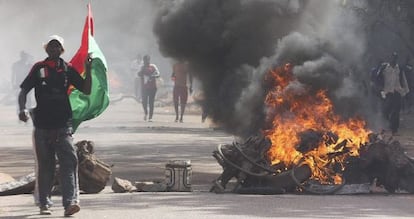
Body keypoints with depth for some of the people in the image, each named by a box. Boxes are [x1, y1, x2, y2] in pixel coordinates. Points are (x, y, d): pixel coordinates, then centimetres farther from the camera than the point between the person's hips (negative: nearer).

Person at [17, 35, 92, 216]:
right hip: (42, 125, 0)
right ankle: (44, 203, 18)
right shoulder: (38, 68, 5)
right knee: (44, 166, 8)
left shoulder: (68, 69, 6)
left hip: (63, 125, 0)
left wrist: (88, 70, -6)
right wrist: (22, 109, -13)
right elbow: (23, 90, 5)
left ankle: (70, 202, -21)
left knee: (69, 161, -14)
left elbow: (86, 90, 7)